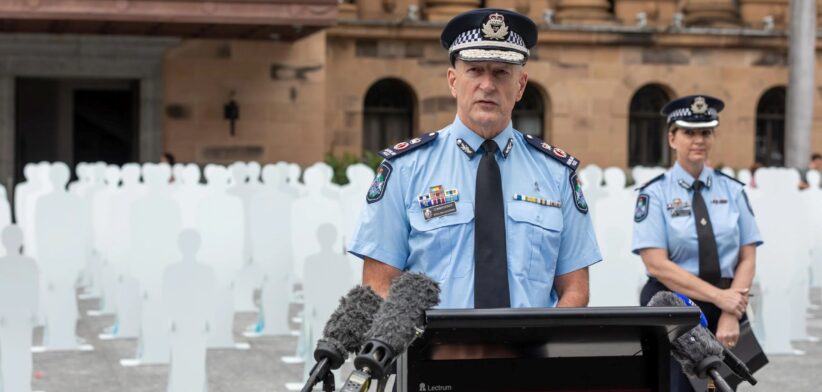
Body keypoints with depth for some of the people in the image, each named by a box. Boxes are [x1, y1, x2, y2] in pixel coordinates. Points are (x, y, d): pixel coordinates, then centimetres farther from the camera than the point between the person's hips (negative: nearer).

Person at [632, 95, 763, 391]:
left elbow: (747, 259, 4)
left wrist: (732, 314, -11)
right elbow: (657, 265, -11)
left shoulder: (732, 190, 8)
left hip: (726, 311, 3)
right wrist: (718, 296, -16)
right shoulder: (655, 194, -3)